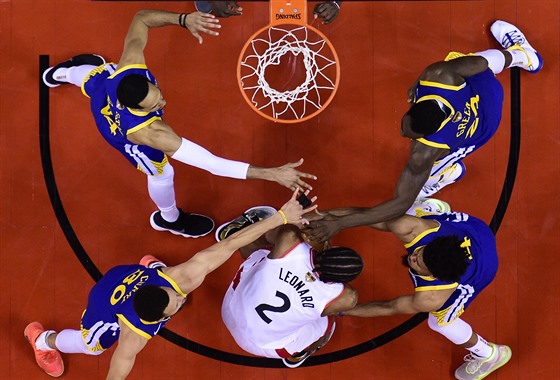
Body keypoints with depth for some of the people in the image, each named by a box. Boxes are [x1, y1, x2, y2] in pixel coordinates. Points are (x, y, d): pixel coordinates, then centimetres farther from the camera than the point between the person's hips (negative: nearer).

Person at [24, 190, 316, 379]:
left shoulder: (184, 276, -45)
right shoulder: (133, 339, -47)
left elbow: (230, 243, -46)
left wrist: (281, 215, -48)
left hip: (133, 276, 2)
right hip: (105, 306, -2)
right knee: (92, 346, 29)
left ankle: (150, 266, 66)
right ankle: (42, 339, 56)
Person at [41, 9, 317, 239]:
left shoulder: (131, 66, -46)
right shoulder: (149, 132, -53)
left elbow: (141, 18, -27)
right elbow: (210, 164, -57)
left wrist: (183, 19, -44)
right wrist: (271, 174, -62)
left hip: (105, 83, 5)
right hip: (119, 129, -4)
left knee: (95, 74, 41)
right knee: (161, 173, 15)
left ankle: (61, 74, 82)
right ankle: (169, 219, 52)